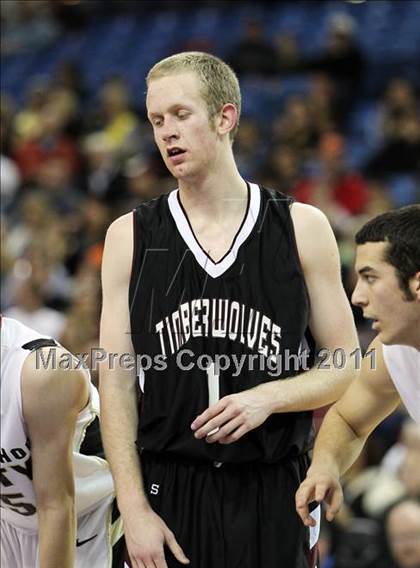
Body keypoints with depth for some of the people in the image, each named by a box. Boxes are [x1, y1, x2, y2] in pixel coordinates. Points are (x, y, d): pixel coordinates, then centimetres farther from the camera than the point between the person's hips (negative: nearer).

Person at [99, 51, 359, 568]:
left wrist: (268, 397, -14)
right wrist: (134, 510, -8)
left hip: (274, 499, 0)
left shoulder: (302, 228, 2)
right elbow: (117, 381, 0)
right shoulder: (130, 237, 4)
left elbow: (348, 367, 4)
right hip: (168, 494, 0)